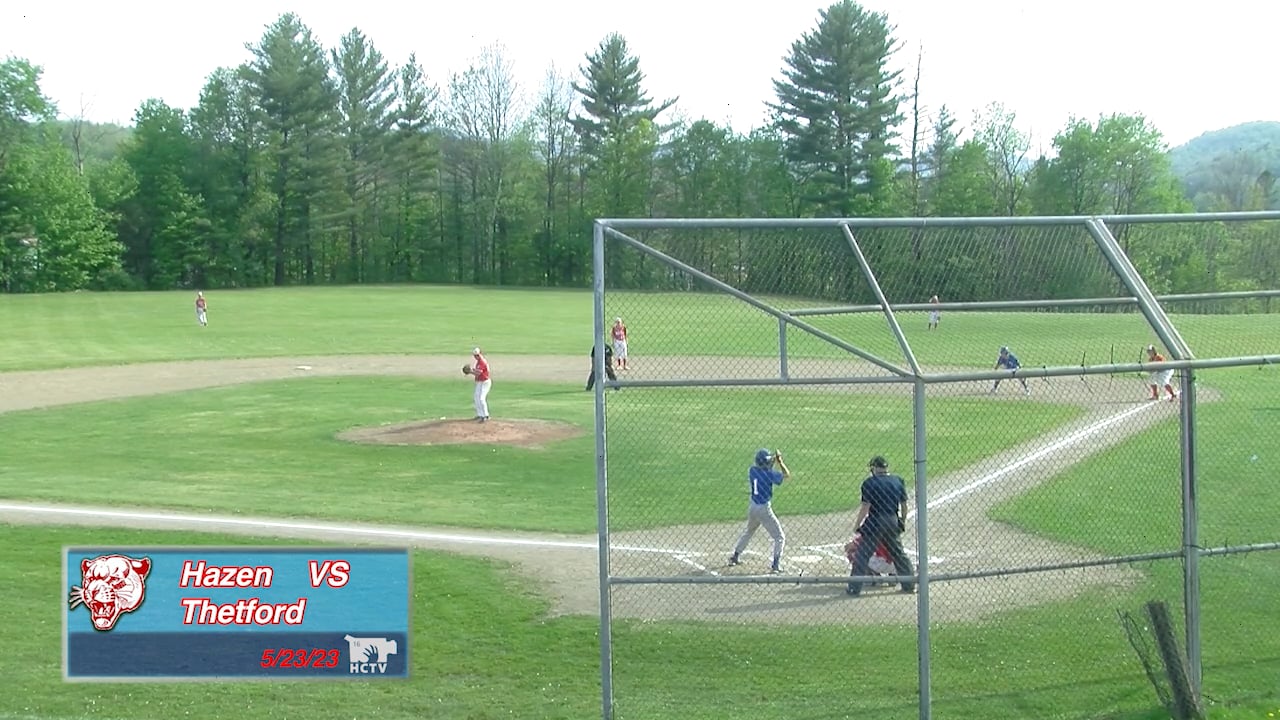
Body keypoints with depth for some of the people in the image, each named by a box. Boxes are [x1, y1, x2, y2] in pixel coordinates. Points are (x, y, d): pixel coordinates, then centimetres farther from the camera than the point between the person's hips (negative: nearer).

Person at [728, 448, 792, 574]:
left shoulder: (752, 470, -2)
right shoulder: (768, 474, -18)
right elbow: (787, 475, -6)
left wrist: (773, 461, 10)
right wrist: (780, 461, 2)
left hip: (752, 507, 7)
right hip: (764, 509, -6)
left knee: (748, 532, 31)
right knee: (780, 537, 3)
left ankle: (735, 556, 38)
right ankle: (775, 565, -7)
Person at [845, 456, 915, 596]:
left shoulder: (869, 483, -9)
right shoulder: (898, 481, 6)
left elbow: (865, 507, -13)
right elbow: (904, 505, 10)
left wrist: (856, 526, -6)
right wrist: (903, 522, 24)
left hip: (875, 522, -5)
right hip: (893, 522, 5)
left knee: (862, 555, 2)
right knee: (899, 553, 19)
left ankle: (854, 588, 0)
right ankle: (909, 584, 22)